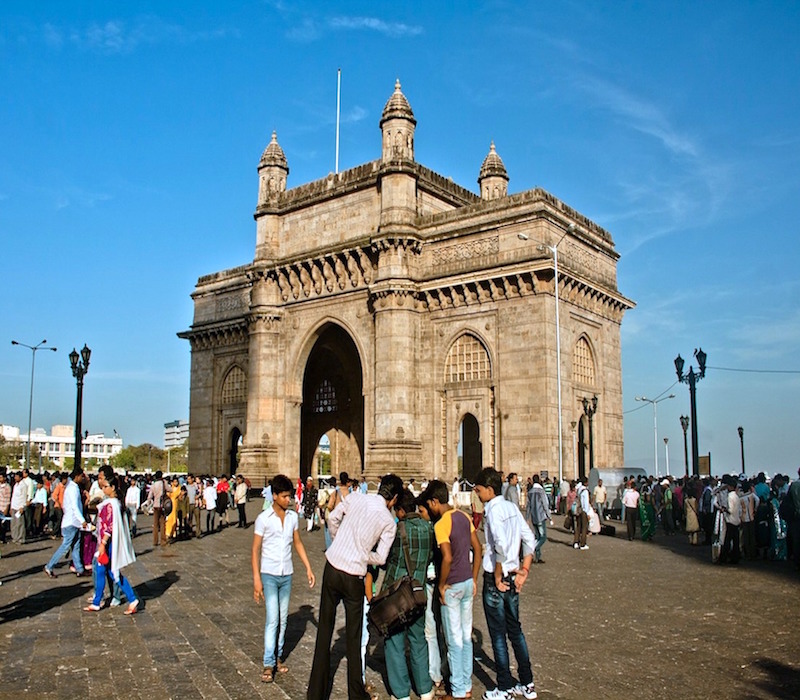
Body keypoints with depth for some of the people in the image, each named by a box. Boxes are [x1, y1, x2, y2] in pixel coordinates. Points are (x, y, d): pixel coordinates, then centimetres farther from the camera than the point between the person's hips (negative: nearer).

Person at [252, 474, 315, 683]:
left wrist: (308, 568, 9)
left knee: (283, 619, 11)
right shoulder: (263, 518, -12)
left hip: (287, 574, 5)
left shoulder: (293, 516, 1)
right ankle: (268, 664, -1)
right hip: (269, 575, -4)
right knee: (272, 619, -9)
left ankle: (278, 656, 24)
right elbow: (255, 550, -9)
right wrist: (256, 579, -14)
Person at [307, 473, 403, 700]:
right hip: (353, 578, -2)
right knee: (353, 638, 12)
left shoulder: (355, 499, 1)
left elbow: (333, 518, 12)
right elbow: (380, 558, -4)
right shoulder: (389, 522, -5)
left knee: (324, 631, 14)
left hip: (331, 569, 3)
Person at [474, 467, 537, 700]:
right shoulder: (512, 507, 5)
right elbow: (529, 540, 7)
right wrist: (524, 571, 9)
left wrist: (497, 577, -17)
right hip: (513, 578, 8)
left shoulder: (493, 510, -17)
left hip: (496, 579, -8)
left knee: (498, 635, 4)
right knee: (515, 630, 17)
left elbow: (501, 547, -28)